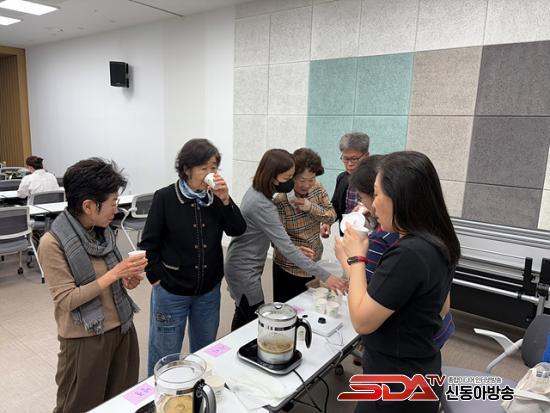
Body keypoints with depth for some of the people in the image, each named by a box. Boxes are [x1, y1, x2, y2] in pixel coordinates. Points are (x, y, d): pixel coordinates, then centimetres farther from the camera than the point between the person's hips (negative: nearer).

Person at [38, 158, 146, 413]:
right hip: (85, 339, -5)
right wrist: (114, 273, -24)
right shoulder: (52, 243, -18)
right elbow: (66, 300, -20)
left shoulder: (103, 231, 0)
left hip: (122, 329, 6)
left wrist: (126, 279, -7)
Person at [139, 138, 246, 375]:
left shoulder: (215, 196, -2)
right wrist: (157, 279, -7)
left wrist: (225, 199, -20)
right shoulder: (165, 197, -12)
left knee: (205, 351, 22)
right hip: (171, 291, -4)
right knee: (165, 355, 13)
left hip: (209, 290, 4)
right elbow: (148, 244, -8)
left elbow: (237, 230, -9)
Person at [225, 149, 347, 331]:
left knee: (244, 318, 23)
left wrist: (293, 249, -4)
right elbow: (286, 248, -30)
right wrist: (324, 276, -29)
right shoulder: (262, 205, -29)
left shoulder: (255, 192, -1)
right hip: (244, 270, -9)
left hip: (242, 265, 9)